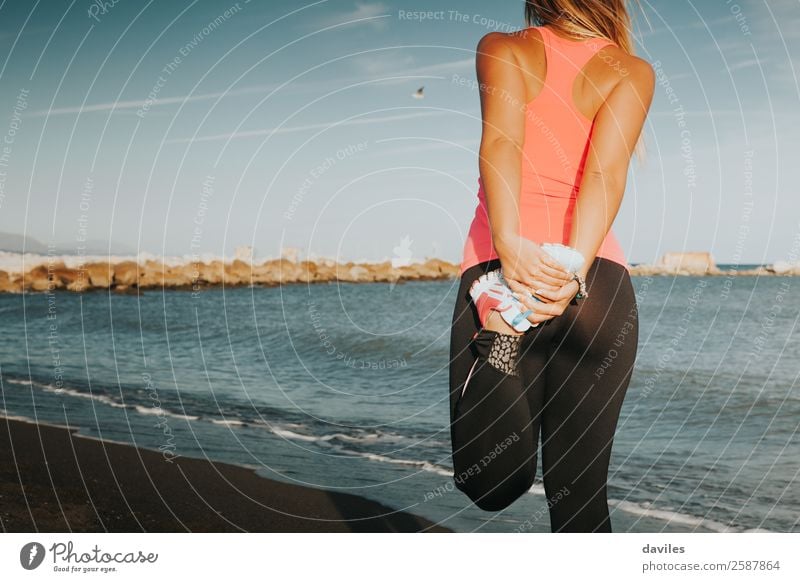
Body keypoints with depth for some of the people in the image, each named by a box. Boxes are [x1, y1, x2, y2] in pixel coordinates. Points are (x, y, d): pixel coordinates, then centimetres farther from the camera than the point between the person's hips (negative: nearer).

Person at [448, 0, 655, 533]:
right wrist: (572, 274, -18)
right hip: (599, 285, 1)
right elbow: (605, 171, -7)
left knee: (491, 487, 5)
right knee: (580, 492, 9)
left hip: (496, 270, 0)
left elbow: (502, 139, -10)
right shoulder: (633, 71, 11)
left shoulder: (501, 49, 11)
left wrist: (510, 248, -22)